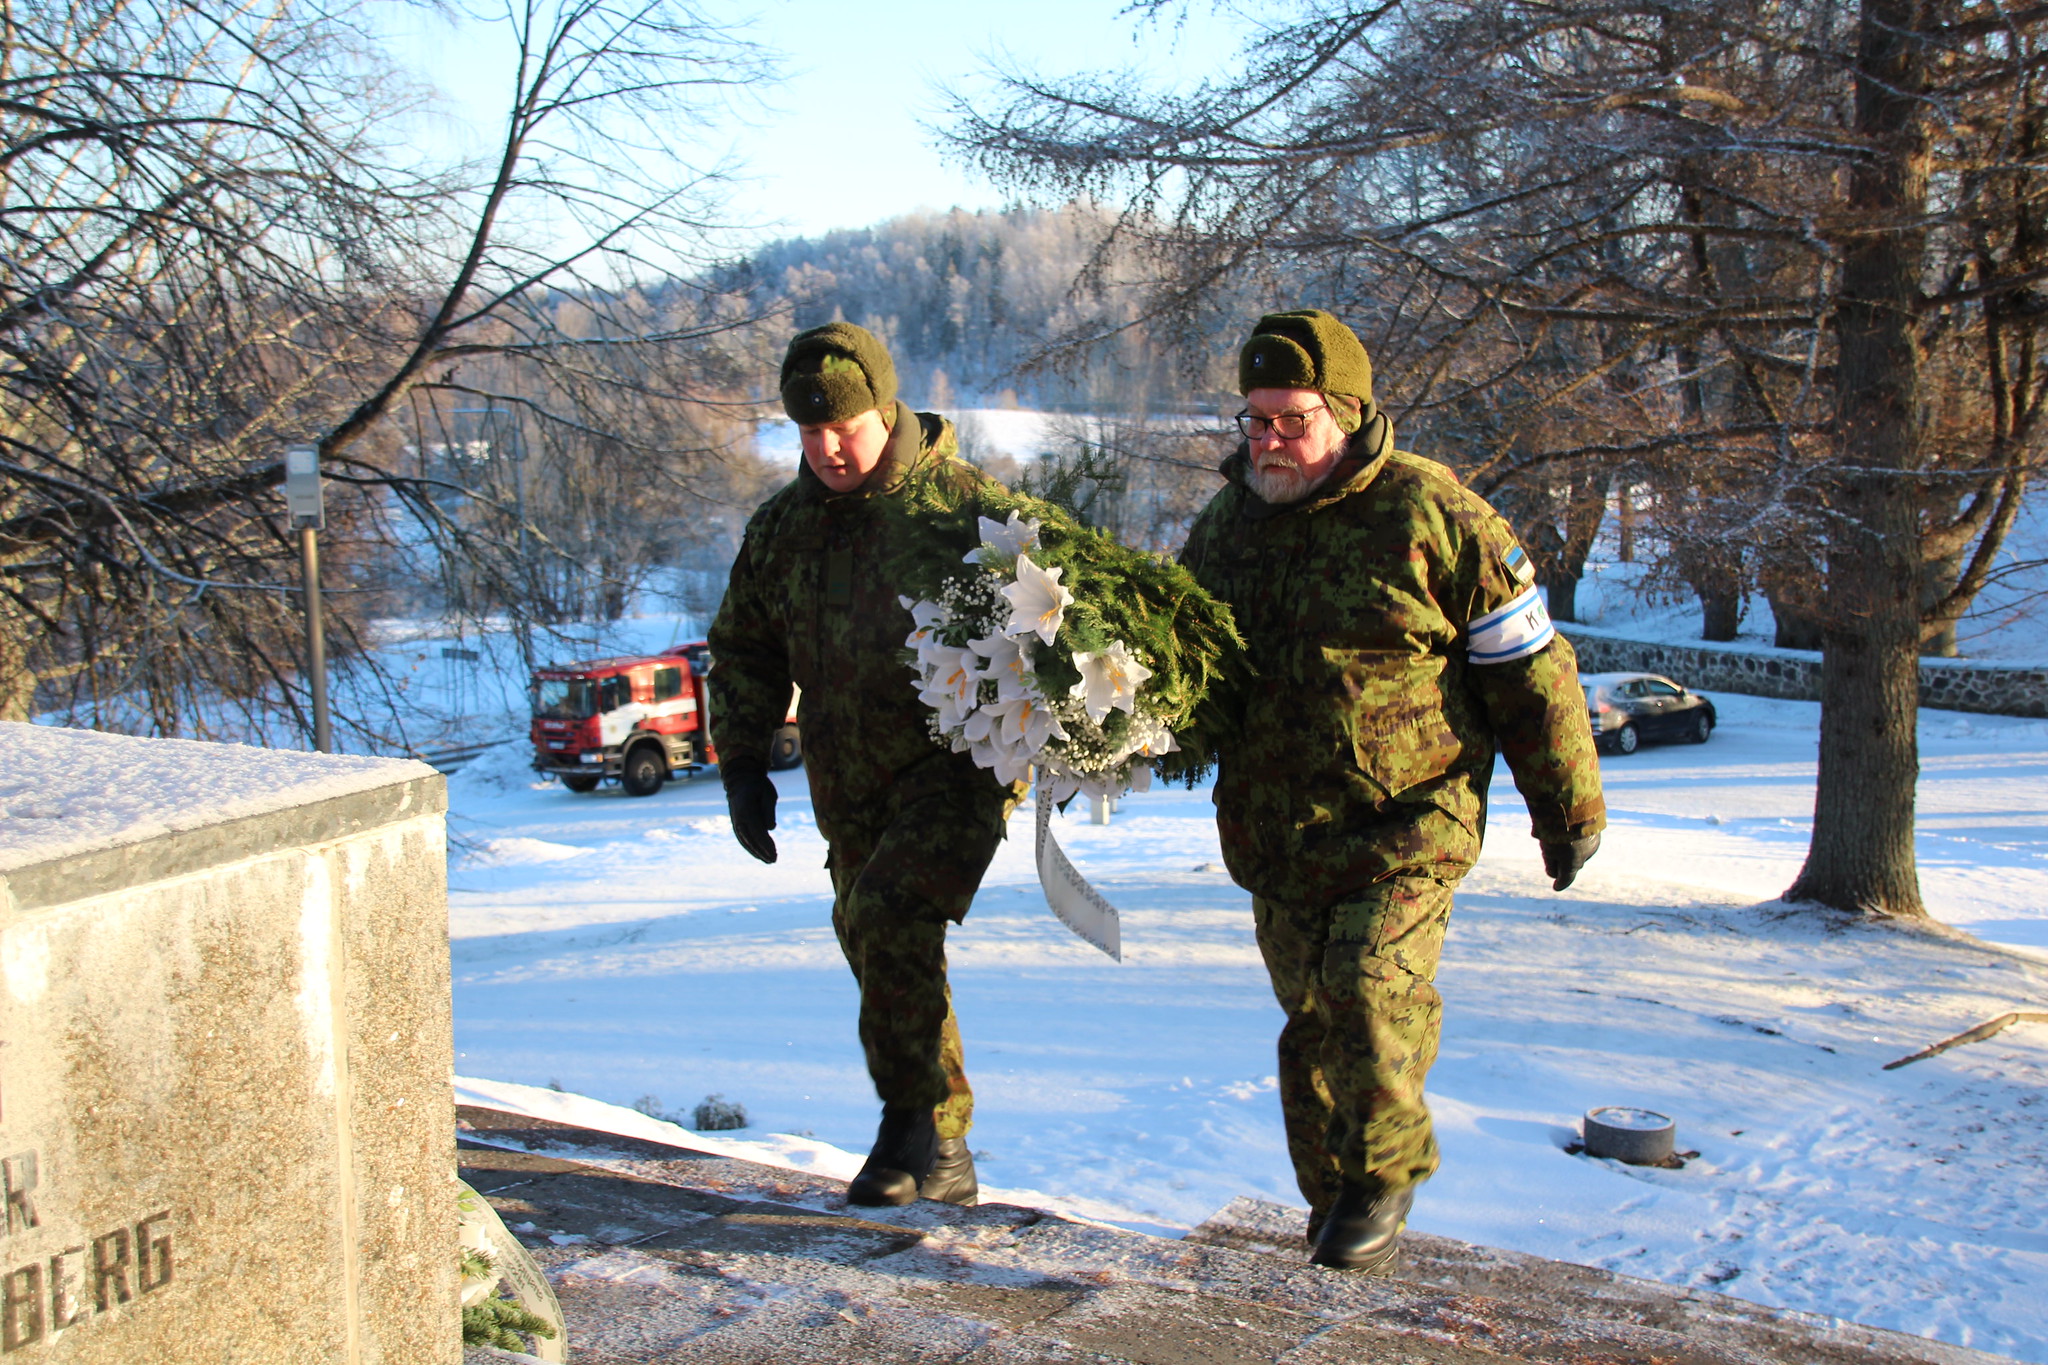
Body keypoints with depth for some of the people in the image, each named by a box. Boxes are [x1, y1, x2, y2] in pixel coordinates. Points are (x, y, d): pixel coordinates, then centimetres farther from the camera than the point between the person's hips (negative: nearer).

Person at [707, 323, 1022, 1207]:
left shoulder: (962, 504, -8)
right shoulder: (781, 526, 8)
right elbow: (743, 651, 17)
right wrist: (742, 765, 8)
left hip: (958, 764, -6)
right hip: (848, 786, 6)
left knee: (891, 918, -24)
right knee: (883, 951, 9)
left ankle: (916, 1125, -11)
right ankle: (942, 1159, 22)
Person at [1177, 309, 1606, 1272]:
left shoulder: (1431, 515, -9)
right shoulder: (1225, 524, 7)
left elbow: (1529, 670, -3)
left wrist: (1568, 810, 1)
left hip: (1407, 824, -5)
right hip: (1276, 833, 5)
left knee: (1370, 986, -20)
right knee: (1312, 1018, 11)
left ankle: (1385, 1173, 5)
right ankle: (1334, 1208, 28)